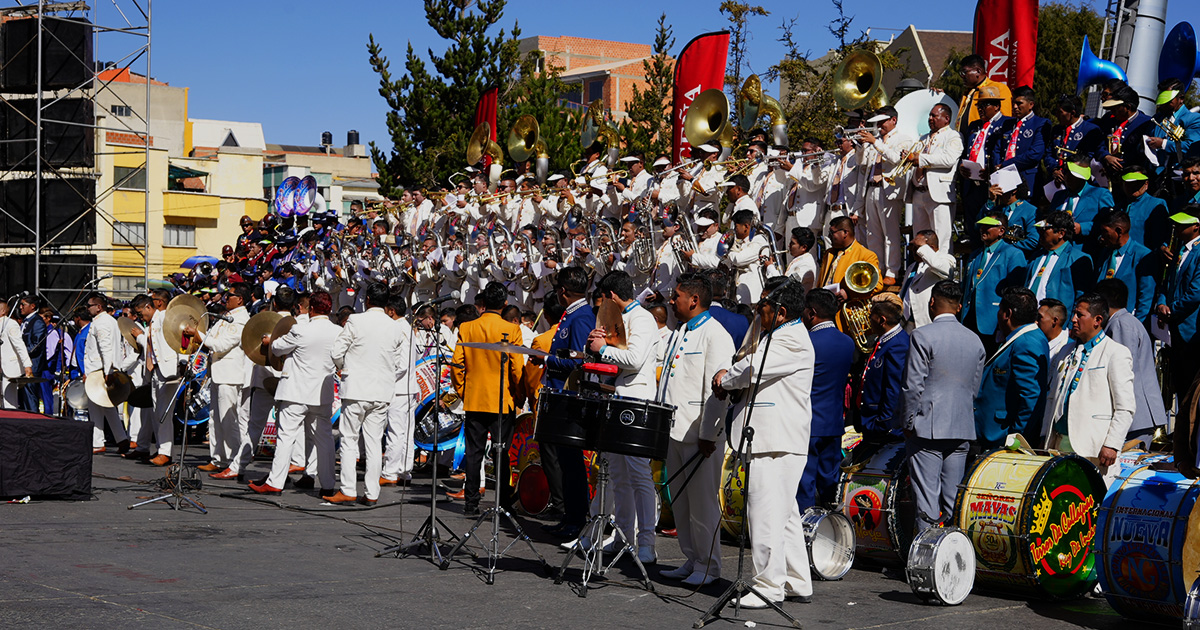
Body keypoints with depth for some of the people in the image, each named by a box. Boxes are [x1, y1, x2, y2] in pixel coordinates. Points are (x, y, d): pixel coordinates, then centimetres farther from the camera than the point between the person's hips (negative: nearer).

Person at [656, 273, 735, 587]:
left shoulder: (715, 335, -11)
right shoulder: (678, 334, 18)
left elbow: (717, 389, -16)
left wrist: (708, 434, -20)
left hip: (699, 434, -9)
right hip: (674, 430, 9)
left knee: (702, 501, -4)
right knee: (679, 500, 12)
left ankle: (708, 566, 4)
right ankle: (691, 560, 20)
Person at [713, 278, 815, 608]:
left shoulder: (793, 341, -14)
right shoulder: (780, 336, 21)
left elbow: (752, 369, -19)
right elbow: (752, 367, 26)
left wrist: (725, 379, 0)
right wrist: (730, 378, 6)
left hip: (777, 444, -11)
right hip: (772, 441, 11)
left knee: (765, 512, -9)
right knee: (784, 513, 14)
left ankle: (769, 587, -5)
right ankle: (798, 583, 20)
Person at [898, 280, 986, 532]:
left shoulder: (923, 336, -9)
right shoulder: (974, 340, 10)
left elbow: (913, 385, -11)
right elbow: (975, 389, 14)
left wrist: (908, 423, -1)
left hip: (927, 427, -5)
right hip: (962, 429, 6)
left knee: (926, 497, -5)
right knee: (953, 499, 10)